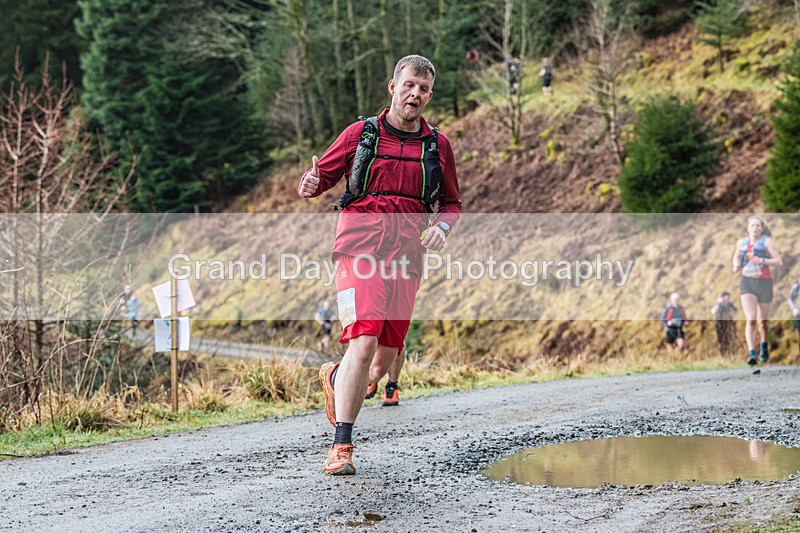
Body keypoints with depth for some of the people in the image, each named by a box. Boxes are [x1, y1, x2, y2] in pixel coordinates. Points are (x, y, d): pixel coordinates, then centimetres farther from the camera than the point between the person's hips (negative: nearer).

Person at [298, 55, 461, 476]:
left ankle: (335, 378, 40)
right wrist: (309, 185, -14)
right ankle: (341, 447, -15)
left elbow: (451, 203, 21)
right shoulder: (361, 134, 7)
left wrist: (442, 227, -1)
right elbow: (320, 177, 11)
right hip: (360, 249, -4)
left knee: (385, 358, 5)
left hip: (406, 258, 4)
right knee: (363, 342, -20)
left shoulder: (438, 146, 14)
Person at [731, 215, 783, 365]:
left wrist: (762, 261, -25)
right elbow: (736, 257, 25)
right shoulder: (742, 242, 6)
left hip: (764, 282, -1)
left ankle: (764, 345, 43)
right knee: (751, 320, -17)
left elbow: (779, 261, -11)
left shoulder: (767, 241, -5)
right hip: (747, 282, 1)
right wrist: (736, 266, 3)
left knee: (762, 321, 13)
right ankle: (751, 354, -23)